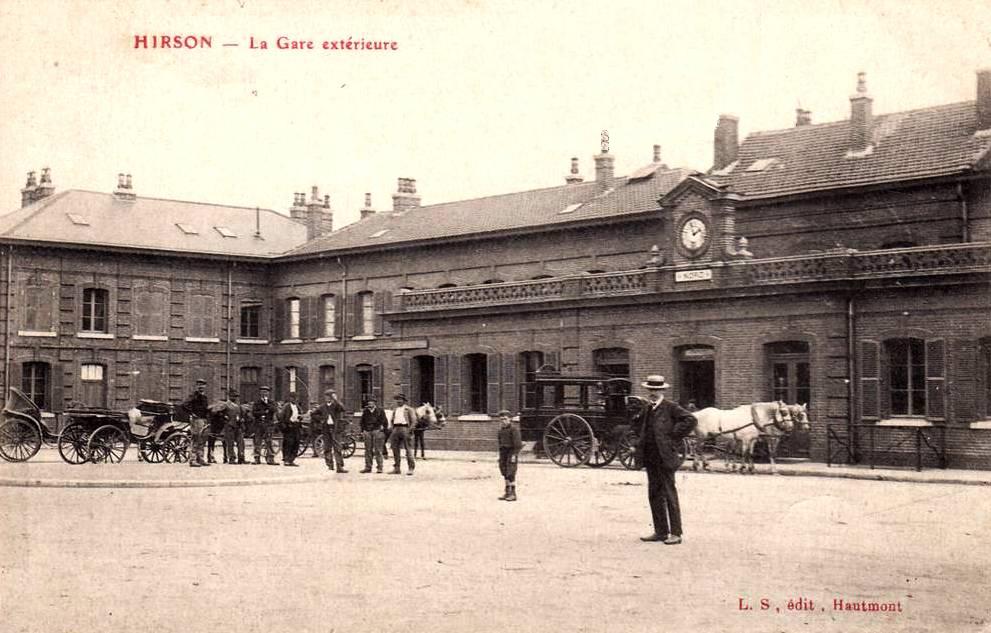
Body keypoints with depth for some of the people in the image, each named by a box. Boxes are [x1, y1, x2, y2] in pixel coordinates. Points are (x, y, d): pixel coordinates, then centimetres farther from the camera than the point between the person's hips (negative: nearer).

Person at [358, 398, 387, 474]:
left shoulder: (380, 411, 4)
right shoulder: (365, 412, 15)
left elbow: (385, 422, 6)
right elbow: (362, 422, 21)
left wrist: (382, 429, 0)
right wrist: (363, 430, 10)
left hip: (377, 431, -4)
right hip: (367, 432, 4)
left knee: (378, 450, -5)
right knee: (368, 450, 4)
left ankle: (379, 467, -2)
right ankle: (368, 467, 9)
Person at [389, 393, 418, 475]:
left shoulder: (408, 409, 3)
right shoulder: (395, 410, 20)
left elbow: (414, 420, -4)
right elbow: (392, 420, 29)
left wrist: (410, 429, -14)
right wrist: (393, 429, 13)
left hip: (404, 428, -6)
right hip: (396, 429, 6)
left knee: (407, 449, -7)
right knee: (395, 449, 4)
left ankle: (411, 468, -3)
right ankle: (396, 468, 11)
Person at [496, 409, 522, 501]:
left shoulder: (514, 428, -12)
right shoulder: (501, 429, 12)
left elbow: (517, 443, -15)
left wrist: (515, 454, -20)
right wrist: (500, 455, 16)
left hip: (512, 451, -8)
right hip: (504, 451, 8)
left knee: (511, 473, -9)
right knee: (505, 473, 10)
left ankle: (513, 494, -5)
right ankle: (507, 492, 19)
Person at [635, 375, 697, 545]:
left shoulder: (670, 407, -7)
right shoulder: (647, 410, 15)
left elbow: (691, 420, -16)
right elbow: (642, 425, 34)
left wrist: (674, 436, -13)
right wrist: (640, 448, 19)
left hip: (665, 457, -8)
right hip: (650, 459, 8)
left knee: (669, 495, -4)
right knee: (654, 496, 10)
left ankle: (675, 533, 0)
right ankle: (660, 531, 17)